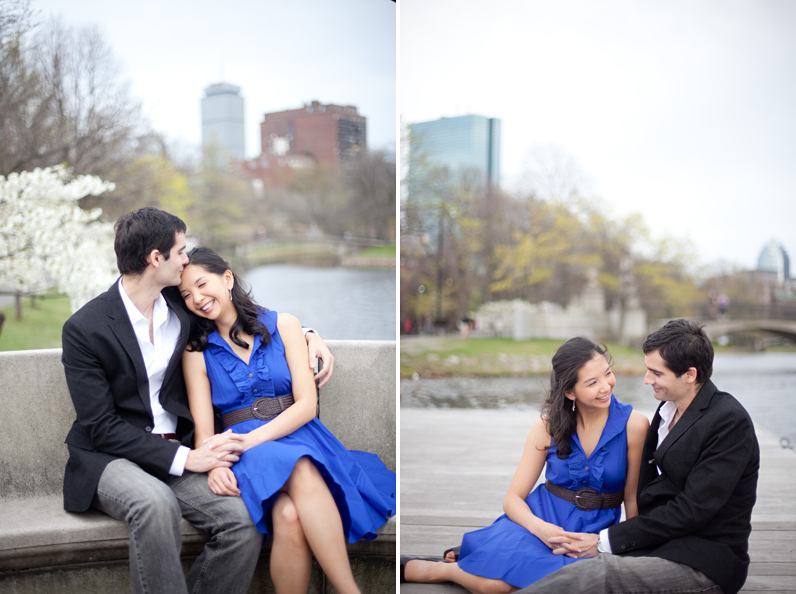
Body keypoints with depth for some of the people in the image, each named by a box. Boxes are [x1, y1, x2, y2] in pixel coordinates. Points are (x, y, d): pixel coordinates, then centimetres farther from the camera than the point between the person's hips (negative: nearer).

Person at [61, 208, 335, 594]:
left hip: (175, 452, 5)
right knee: (156, 503, -38)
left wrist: (307, 334, 7)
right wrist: (182, 458, -21)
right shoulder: (84, 329, -10)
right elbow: (101, 427, -13)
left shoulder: (179, 305, 5)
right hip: (110, 457, -4)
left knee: (244, 522, -22)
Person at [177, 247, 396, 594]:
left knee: (292, 513, -38)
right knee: (289, 514, -36)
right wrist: (214, 465, -19)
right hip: (245, 451, 0)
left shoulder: (283, 326, 9)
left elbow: (306, 403, 0)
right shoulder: (197, 354, 12)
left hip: (296, 434, 0)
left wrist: (252, 438, -15)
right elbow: (204, 430, 5)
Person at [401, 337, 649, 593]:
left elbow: (633, 499, 1)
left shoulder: (633, 424, -6)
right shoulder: (548, 426, -1)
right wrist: (540, 527, -21)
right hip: (542, 517, 1)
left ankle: (477, 558, -3)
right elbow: (513, 498, -1)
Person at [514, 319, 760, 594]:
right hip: (660, 543, 8)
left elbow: (690, 511, -18)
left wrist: (606, 541, -17)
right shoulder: (669, 409, 12)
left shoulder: (730, 422, -15)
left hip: (706, 560, -8)